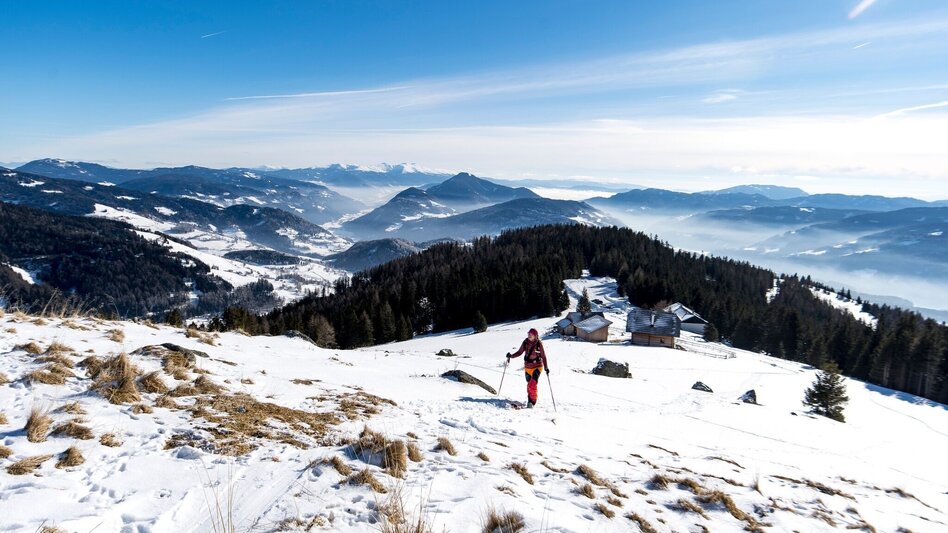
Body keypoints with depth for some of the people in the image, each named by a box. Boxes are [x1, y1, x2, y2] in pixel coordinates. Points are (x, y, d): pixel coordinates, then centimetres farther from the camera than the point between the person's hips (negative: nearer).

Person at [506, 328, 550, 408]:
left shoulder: (539, 344, -11)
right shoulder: (525, 342, -3)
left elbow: (543, 356, -6)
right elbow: (520, 352, 5)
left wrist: (546, 367, -10)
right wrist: (511, 356, -10)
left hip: (537, 366, -4)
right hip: (528, 367, 4)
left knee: (532, 385, -19)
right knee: (529, 384, 11)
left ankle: (532, 402, -13)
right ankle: (530, 401, 26)